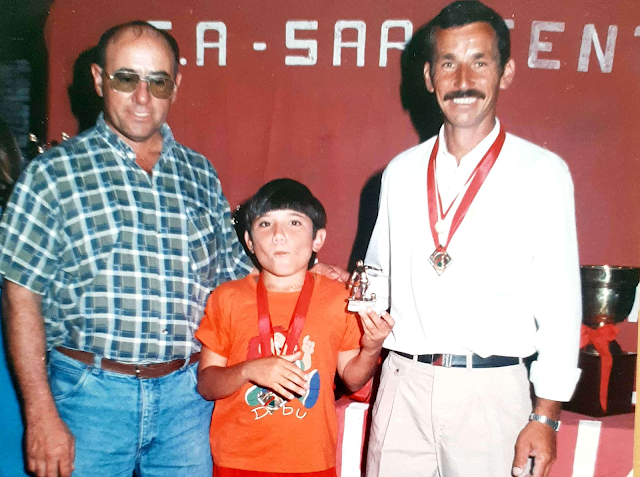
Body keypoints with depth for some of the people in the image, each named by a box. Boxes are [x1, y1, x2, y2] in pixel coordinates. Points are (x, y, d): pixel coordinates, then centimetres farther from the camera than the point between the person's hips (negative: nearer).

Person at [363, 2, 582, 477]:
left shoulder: (543, 173, -4)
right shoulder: (401, 171, 7)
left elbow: (559, 302, -4)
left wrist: (546, 417, -5)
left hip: (491, 390, -2)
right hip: (403, 384, 3)